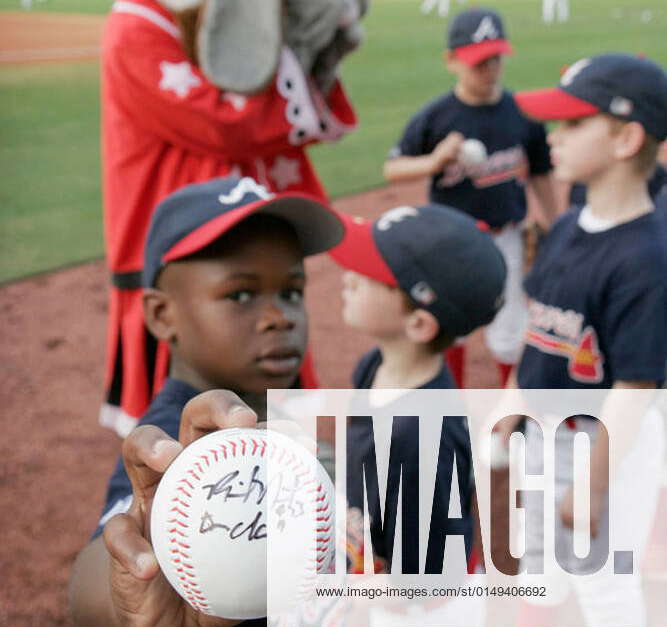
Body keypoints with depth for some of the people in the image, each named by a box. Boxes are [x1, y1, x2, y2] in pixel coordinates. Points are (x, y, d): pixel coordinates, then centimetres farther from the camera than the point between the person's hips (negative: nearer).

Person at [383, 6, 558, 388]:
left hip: (504, 239, 0)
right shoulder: (435, 117, -9)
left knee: (509, 336, 7)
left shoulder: (524, 113, -5)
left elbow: (540, 175, 5)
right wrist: (434, 161, -23)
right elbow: (392, 169, -5)